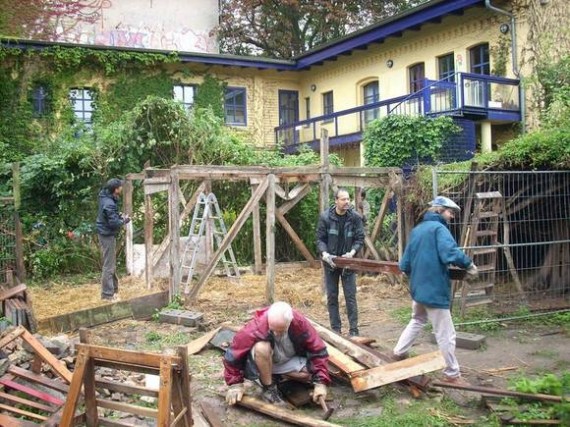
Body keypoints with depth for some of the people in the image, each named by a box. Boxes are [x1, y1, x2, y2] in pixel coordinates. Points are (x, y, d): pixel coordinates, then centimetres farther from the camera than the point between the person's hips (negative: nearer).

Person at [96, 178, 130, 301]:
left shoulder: (107, 198, 5)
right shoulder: (109, 204, -25)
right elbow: (114, 223, -26)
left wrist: (120, 216, 3)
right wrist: (124, 220, -9)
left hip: (107, 234, 10)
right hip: (108, 236, -10)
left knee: (111, 264, 20)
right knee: (109, 266, -3)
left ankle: (113, 288, 32)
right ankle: (107, 294, 3)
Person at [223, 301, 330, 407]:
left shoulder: (300, 323, -26)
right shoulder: (256, 327, -35)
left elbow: (318, 352, -21)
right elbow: (234, 355, -25)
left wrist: (320, 383, -27)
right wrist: (235, 384, -22)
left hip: (288, 362, 3)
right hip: (262, 364, -3)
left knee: (311, 373, -23)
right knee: (261, 347, -36)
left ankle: (279, 377, 6)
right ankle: (268, 389, -14)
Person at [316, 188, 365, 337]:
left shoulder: (355, 217, -7)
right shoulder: (325, 217, -7)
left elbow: (360, 239, -4)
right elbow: (320, 239, -4)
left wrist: (352, 252, -22)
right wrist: (325, 253, -21)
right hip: (330, 262, 1)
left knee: (350, 297, -1)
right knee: (332, 297, 7)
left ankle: (353, 331, 7)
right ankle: (335, 330, 17)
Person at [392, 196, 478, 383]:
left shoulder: (417, 229, 11)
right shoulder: (439, 228, -14)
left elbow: (404, 264, 14)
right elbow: (450, 253, -32)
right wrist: (469, 265, -17)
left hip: (417, 287, 9)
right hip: (435, 289, -9)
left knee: (417, 321, 31)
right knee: (446, 334, 2)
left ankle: (399, 353, 36)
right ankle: (452, 374, 11)